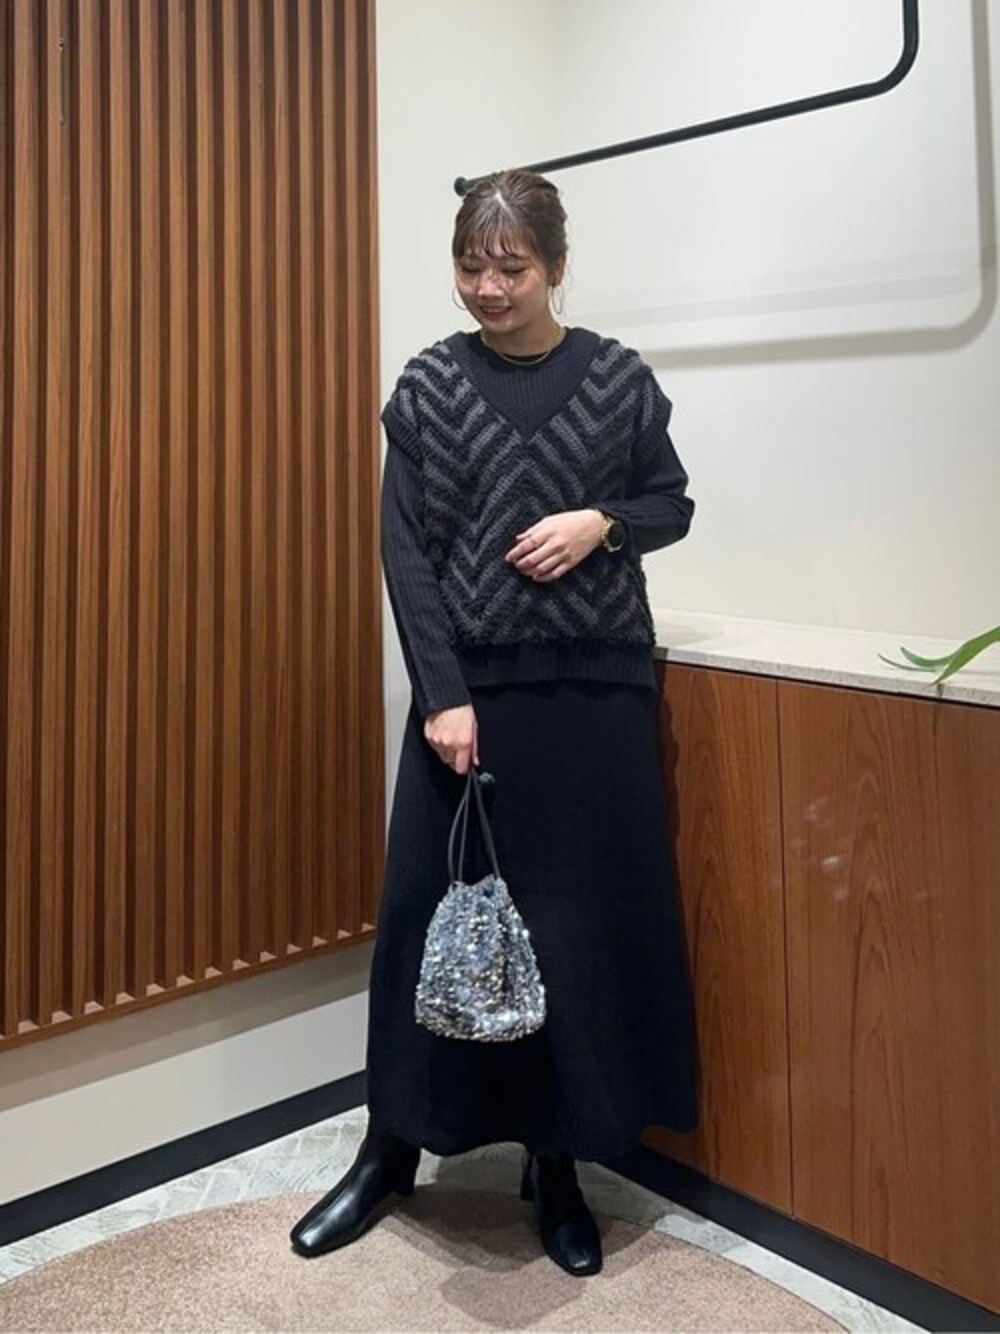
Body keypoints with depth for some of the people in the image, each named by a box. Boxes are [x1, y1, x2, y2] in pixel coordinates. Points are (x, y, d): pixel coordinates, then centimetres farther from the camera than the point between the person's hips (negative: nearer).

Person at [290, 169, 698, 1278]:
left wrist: (601, 524, -9)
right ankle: (391, 1151, 25)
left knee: (587, 918, 5)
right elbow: (404, 551, -3)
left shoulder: (618, 378, 4)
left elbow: (672, 504, 13)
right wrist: (444, 695, -12)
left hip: (596, 689, 1)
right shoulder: (429, 385, 2)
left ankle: (559, 1165, 23)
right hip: (470, 686, 0)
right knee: (432, 910, 5)